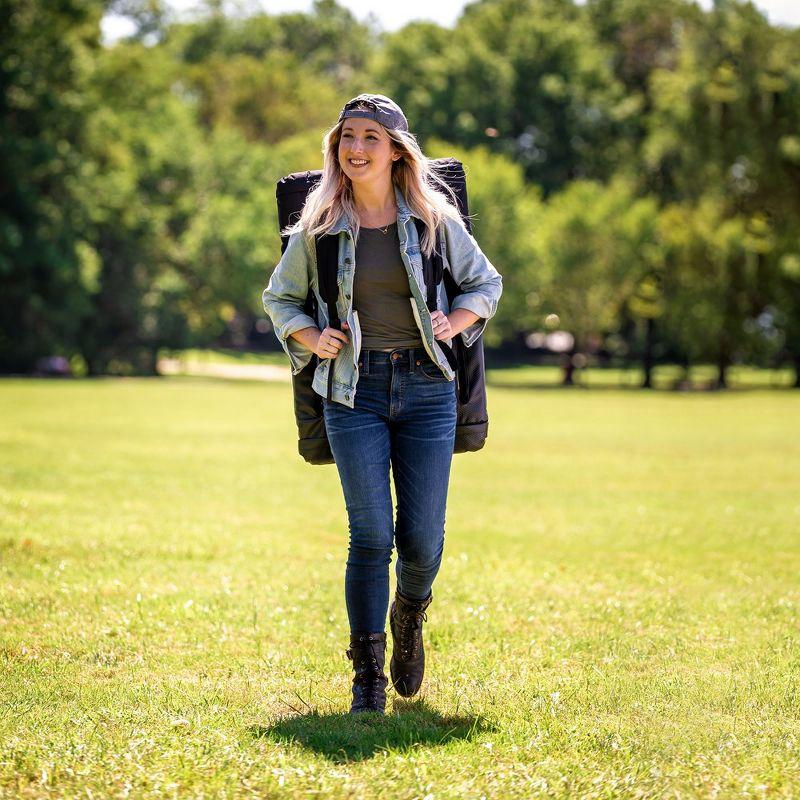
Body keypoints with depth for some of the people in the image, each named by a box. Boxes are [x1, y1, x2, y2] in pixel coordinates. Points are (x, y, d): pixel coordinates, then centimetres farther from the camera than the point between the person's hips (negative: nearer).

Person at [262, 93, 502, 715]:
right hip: (354, 390, 0)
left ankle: (409, 615, 35)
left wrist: (455, 321, -4)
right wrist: (310, 336, -3)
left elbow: (485, 283, 15)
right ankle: (368, 677, 5)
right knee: (371, 536, -6)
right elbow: (280, 298, 16)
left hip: (426, 388, 1)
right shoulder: (318, 228, 4)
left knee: (423, 541, 0)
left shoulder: (433, 220, 3)